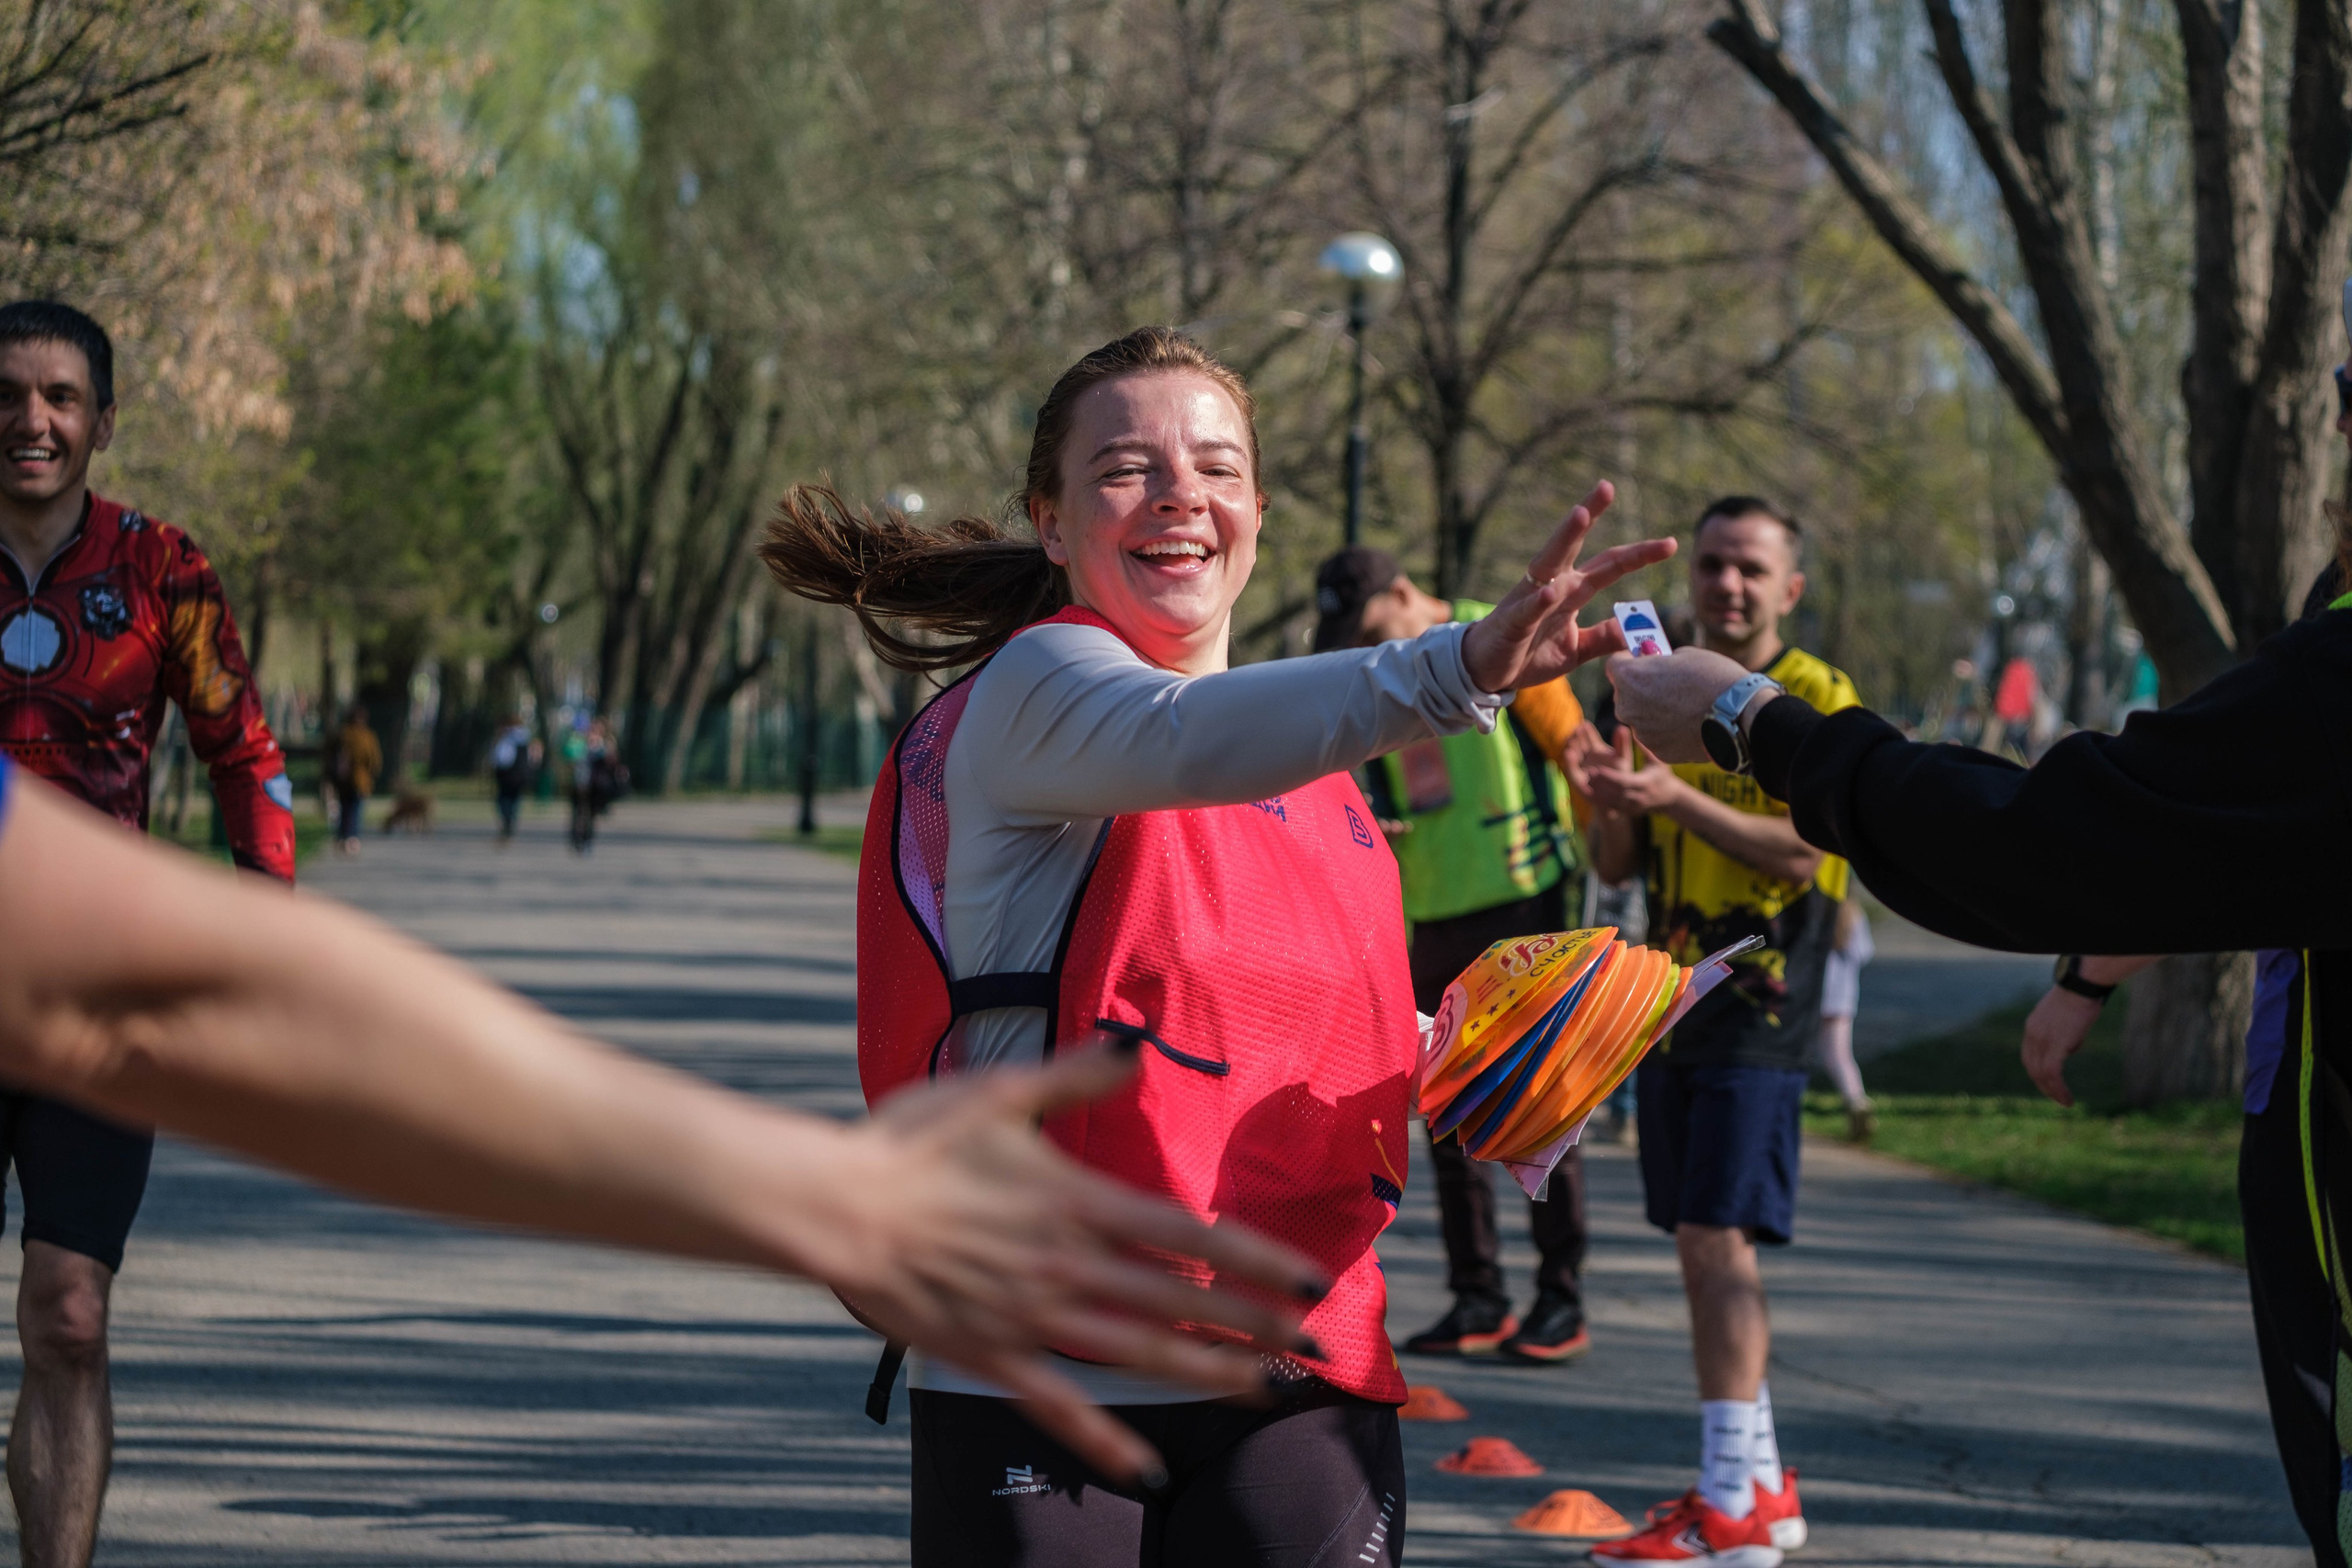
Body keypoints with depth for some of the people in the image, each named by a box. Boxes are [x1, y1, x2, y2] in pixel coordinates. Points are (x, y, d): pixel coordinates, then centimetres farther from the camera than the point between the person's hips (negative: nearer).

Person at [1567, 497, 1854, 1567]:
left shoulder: (1819, 700, -5)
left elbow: (1799, 850, -17)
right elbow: (1617, 866, 14)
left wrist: (1678, 797, -28)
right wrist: (1607, 800, -8)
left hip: (1758, 1008, -7)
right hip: (1671, 998, 7)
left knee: (1716, 1239, -13)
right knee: (1700, 1246, 10)